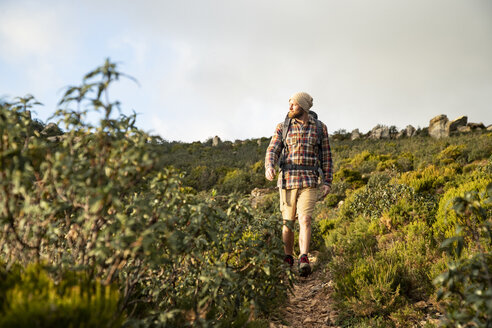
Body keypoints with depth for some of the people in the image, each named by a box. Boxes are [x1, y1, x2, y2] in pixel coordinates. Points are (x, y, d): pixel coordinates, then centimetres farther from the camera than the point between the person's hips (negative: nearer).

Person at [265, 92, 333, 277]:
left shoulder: (320, 127, 4)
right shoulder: (283, 127, 5)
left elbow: (326, 156, 8)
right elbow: (272, 150, -4)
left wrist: (327, 182, 2)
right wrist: (269, 167, -26)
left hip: (309, 182, -1)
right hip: (287, 180, 1)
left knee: (305, 219, -18)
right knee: (288, 222, 9)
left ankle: (304, 261, -23)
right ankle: (288, 258, 25)